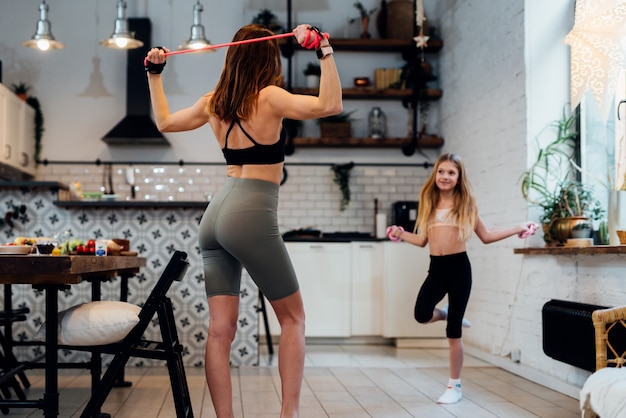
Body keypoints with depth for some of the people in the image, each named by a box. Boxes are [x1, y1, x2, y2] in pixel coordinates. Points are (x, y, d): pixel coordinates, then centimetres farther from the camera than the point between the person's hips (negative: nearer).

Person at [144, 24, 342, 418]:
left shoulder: (213, 103, 12)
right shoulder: (268, 97, -6)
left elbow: (164, 122, 29)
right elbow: (330, 105, -19)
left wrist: (154, 75, 36)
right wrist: (325, 51, -16)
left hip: (216, 217, 7)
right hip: (252, 216, -7)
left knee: (220, 329, 4)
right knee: (293, 317, 7)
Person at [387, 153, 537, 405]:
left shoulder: (466, 203, 3)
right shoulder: (429, 202, 10)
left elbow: (485, 236, 8)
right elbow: (422, 240, 14)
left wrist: (518, 229, 2)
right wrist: (401, 234, 3)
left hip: (459, 267, -3)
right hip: (436, 268, 3)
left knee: (453, 332, 0)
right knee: (422, 315, -21)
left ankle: (454, 387, 15)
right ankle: (447, 314, 17)